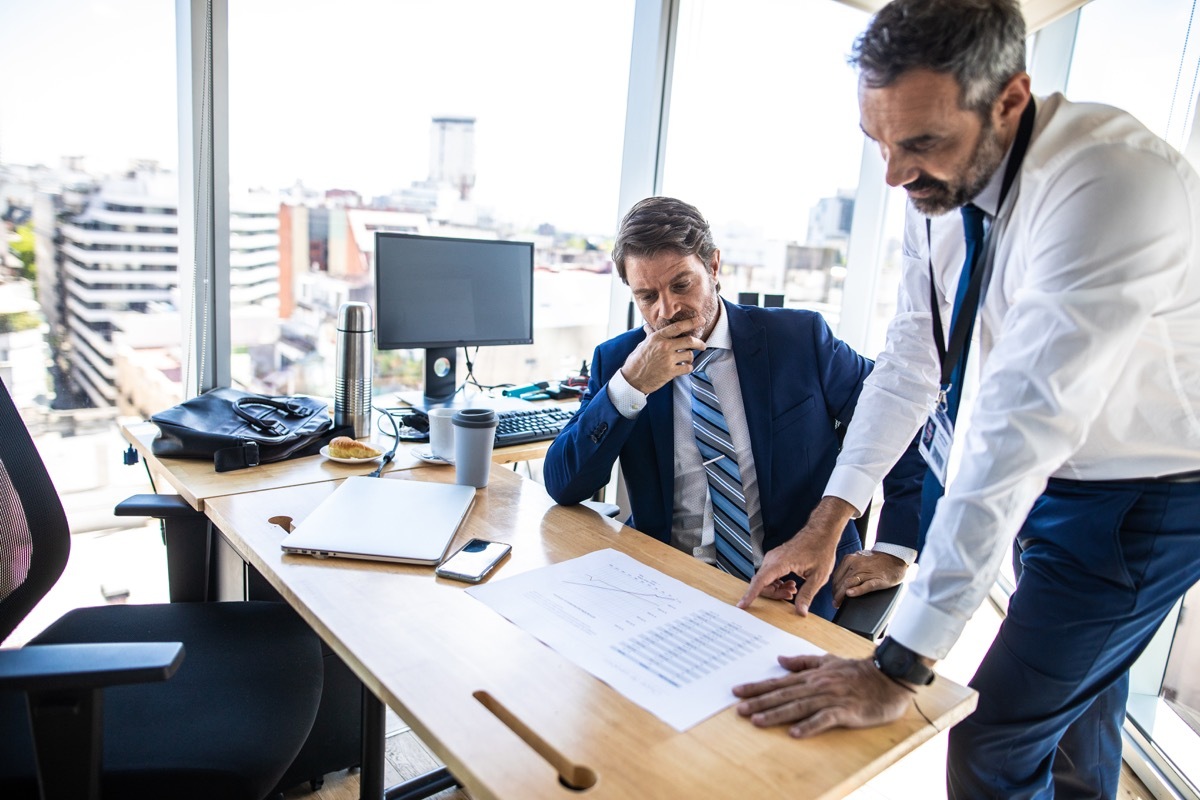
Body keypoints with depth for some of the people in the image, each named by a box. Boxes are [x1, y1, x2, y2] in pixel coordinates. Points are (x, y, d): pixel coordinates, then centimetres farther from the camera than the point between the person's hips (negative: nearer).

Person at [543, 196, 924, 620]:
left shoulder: (800, 339, -3)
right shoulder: (617, 360, 2)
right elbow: (561, 486, -5)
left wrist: (892, 552, -7)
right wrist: (629, 386, -18)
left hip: (796, 590, -2)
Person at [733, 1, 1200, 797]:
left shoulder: (1116, 181, -32)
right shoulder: (939, 184, -9)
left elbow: (1023, 425, -38)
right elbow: (910, 361, -3)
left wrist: (897, 670, -35)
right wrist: (828, 519, -9)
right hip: (1045, 478, 7)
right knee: (1074, 707, 24)